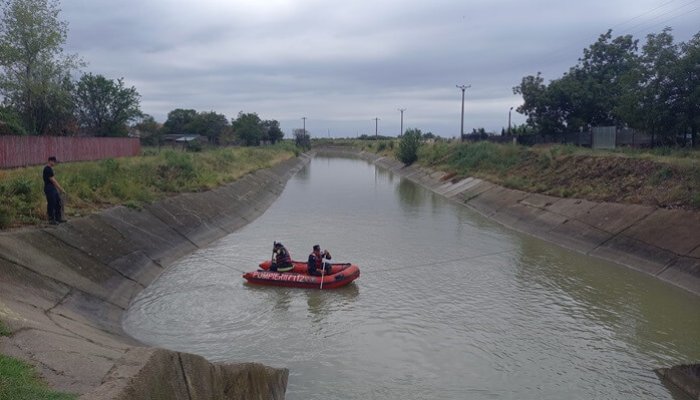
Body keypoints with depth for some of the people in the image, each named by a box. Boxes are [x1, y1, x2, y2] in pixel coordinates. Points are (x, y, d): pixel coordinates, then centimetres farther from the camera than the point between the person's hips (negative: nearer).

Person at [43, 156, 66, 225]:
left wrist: (57, 188, 19)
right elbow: (53, 181, -21)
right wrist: (61, 189, -19)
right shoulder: (47, 169, -19)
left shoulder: (50, 169, 13)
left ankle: (58, 218, 22)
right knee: (51, 204, -3)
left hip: (53, 189, 10)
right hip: (49, 189, -10)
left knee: (58, 203, 14)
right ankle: (51, 220, 6)